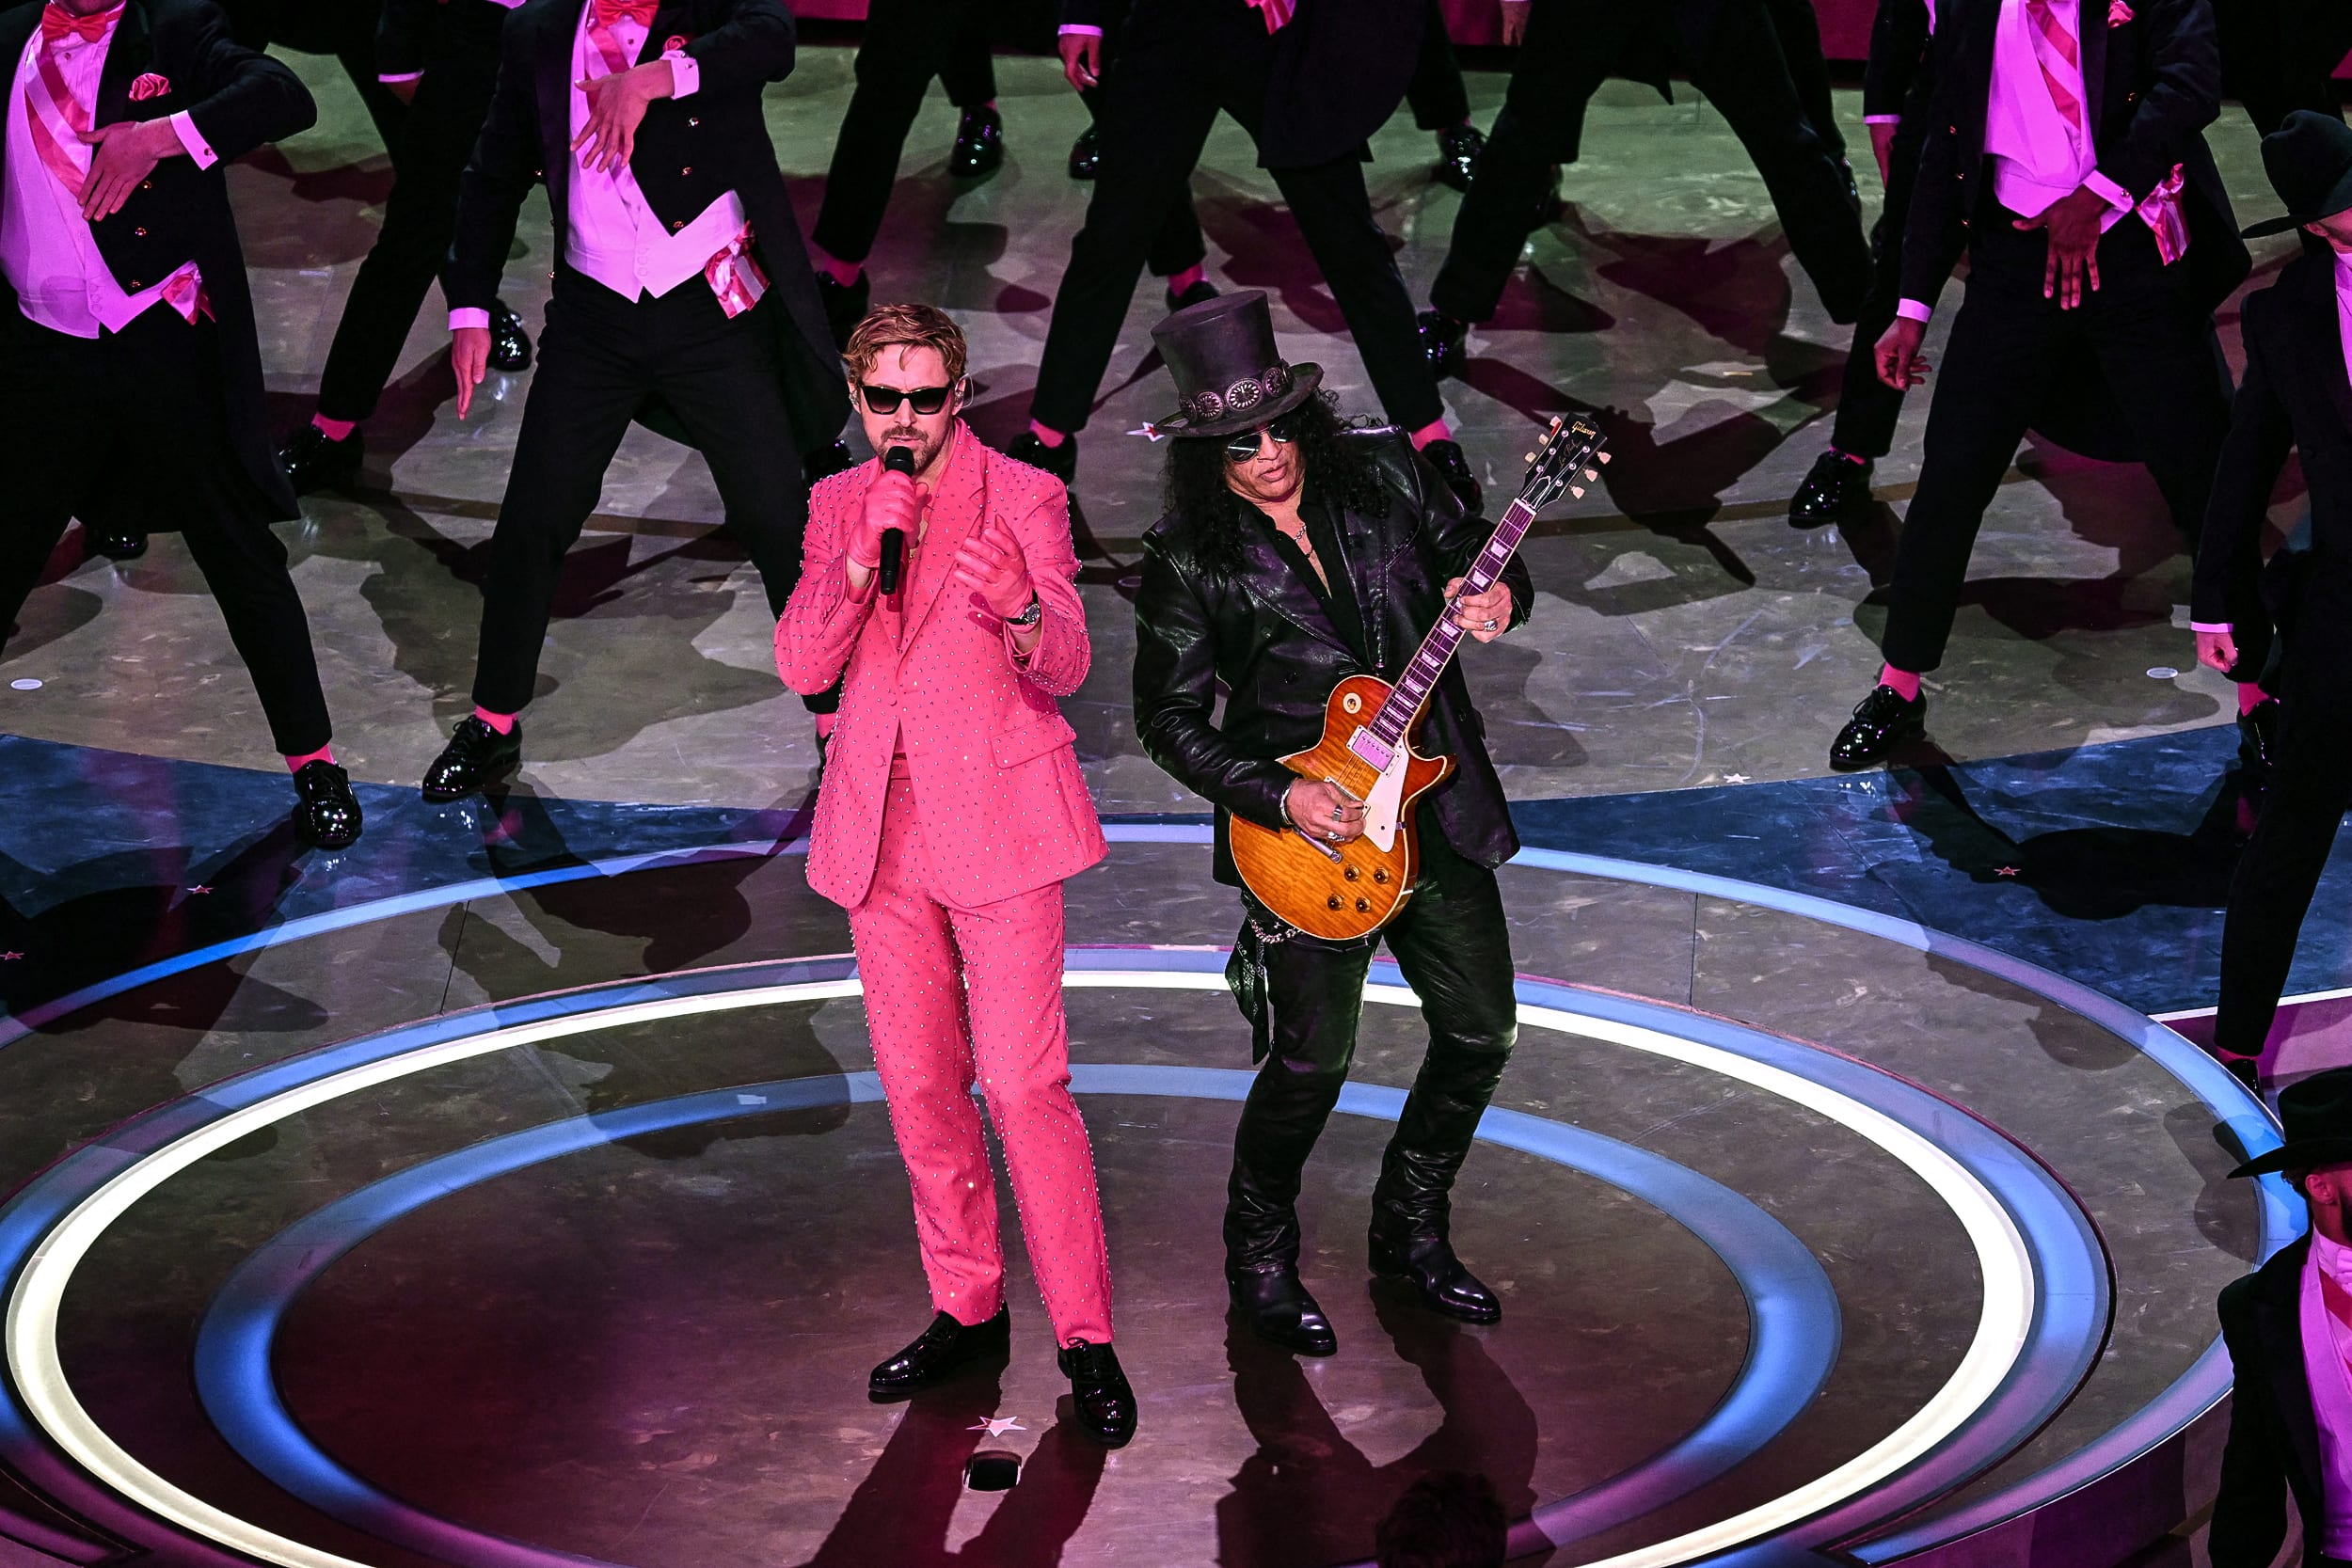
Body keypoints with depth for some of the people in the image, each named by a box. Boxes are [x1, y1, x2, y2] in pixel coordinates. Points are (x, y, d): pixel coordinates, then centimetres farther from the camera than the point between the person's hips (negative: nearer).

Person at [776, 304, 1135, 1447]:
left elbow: (1067, 669, -10)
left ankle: (1087, 1341, -6)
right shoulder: (837, 506, 10)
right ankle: (968, 1311, 23)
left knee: (1024, 1085, -11)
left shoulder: (1023, 497, -3)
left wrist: (1021, 616, -32)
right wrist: (864, 557, -16)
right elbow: (802, 666, -1)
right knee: (918, 1085, 10)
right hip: (881, 828, 5)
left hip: (995, 817, -5)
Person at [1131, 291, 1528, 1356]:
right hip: (1306, 829, -4)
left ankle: (1409, 1231, 30)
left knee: (1481, 1031, 10)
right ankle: (1261, 1260, 20)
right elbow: (1168, 718, -6)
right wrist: (1278, 798, -17)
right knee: (1311, 1060, -4)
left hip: (1440, 805, 4)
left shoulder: (1384, 474, -1)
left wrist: (1499, 599, -14)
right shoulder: (1187, 558, -10)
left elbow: (1475, 558, 11)